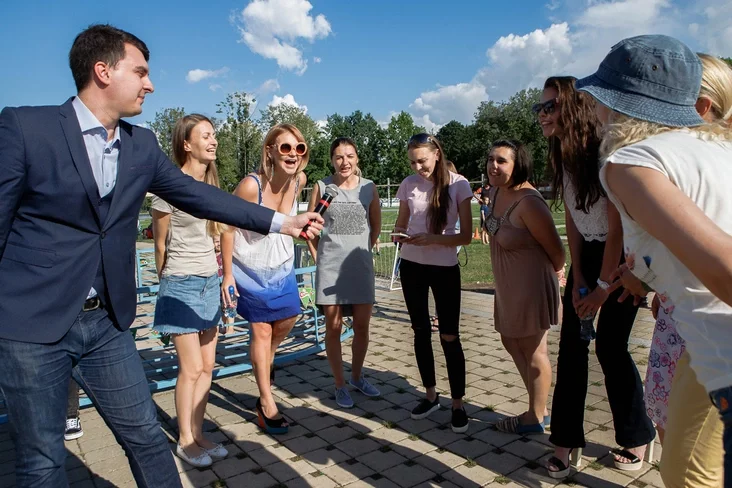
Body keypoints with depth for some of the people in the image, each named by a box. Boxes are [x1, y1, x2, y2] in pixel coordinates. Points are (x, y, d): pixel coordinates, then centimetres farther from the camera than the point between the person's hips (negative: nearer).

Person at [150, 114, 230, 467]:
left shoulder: (211, 185, 8)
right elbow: (160, 243, -3)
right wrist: (168, 280, 9)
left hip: (210, 283, 7)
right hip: (182, 286, -6)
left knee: (207, 365, 9)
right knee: (191, 368, -1)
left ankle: (197, 435, 23)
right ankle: (184, 441, 17)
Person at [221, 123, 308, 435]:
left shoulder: (299, 180, -10)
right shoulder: (251, 186, -28)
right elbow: (228, 227, -18)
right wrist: (228, 274, -17)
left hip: (282, 266, 6)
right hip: (251, 268, -5)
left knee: (287, 320, 15)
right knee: (261, 330, 2)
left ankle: (265, 361, 48)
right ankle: (266, 404, 17)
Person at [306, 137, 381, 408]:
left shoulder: (369, 187, 2)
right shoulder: (321, 187, -2)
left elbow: (376, 224, 13)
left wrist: (364, 251, 10)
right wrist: (317, 256, -1)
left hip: (361, 265, 2)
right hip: (330, 266, -2)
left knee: (362, 326, 9)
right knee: (333, 326, 5)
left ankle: (357, 377, 31)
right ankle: (340, 386, 20)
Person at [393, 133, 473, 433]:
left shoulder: (458, 184, -9)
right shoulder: (408, 185, 1)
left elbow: (466, 236, -11)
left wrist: (433, 239, -26)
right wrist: (399, 235, -13)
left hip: (445, 269, -3)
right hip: (412, 266, 4)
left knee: (449, 336, 1)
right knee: (421, 331, 13)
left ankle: (458, 403, 15)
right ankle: (431, 395, 29)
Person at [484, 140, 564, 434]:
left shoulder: (528, 203, -27)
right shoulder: (496, 192, 0)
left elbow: (555, 248, -18)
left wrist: (556, 271, -1)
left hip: (531, 285, -10)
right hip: (507, 285, 10)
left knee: (532, 350, 6)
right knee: (511, 342, 20)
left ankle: (536, 418, 26)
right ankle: (539, 408, 37)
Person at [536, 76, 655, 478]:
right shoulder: (562, 157, -1)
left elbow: (617, 226, -20)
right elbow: (571, 221, 2)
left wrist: (603, 286, -15)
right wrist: (578, 279, -2)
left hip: (622, 255, -6)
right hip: (587, 254, 7)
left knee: (609, 346, -3)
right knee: (571, 345, 2)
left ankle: (636, 439, 20)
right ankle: (565, 440, 12)